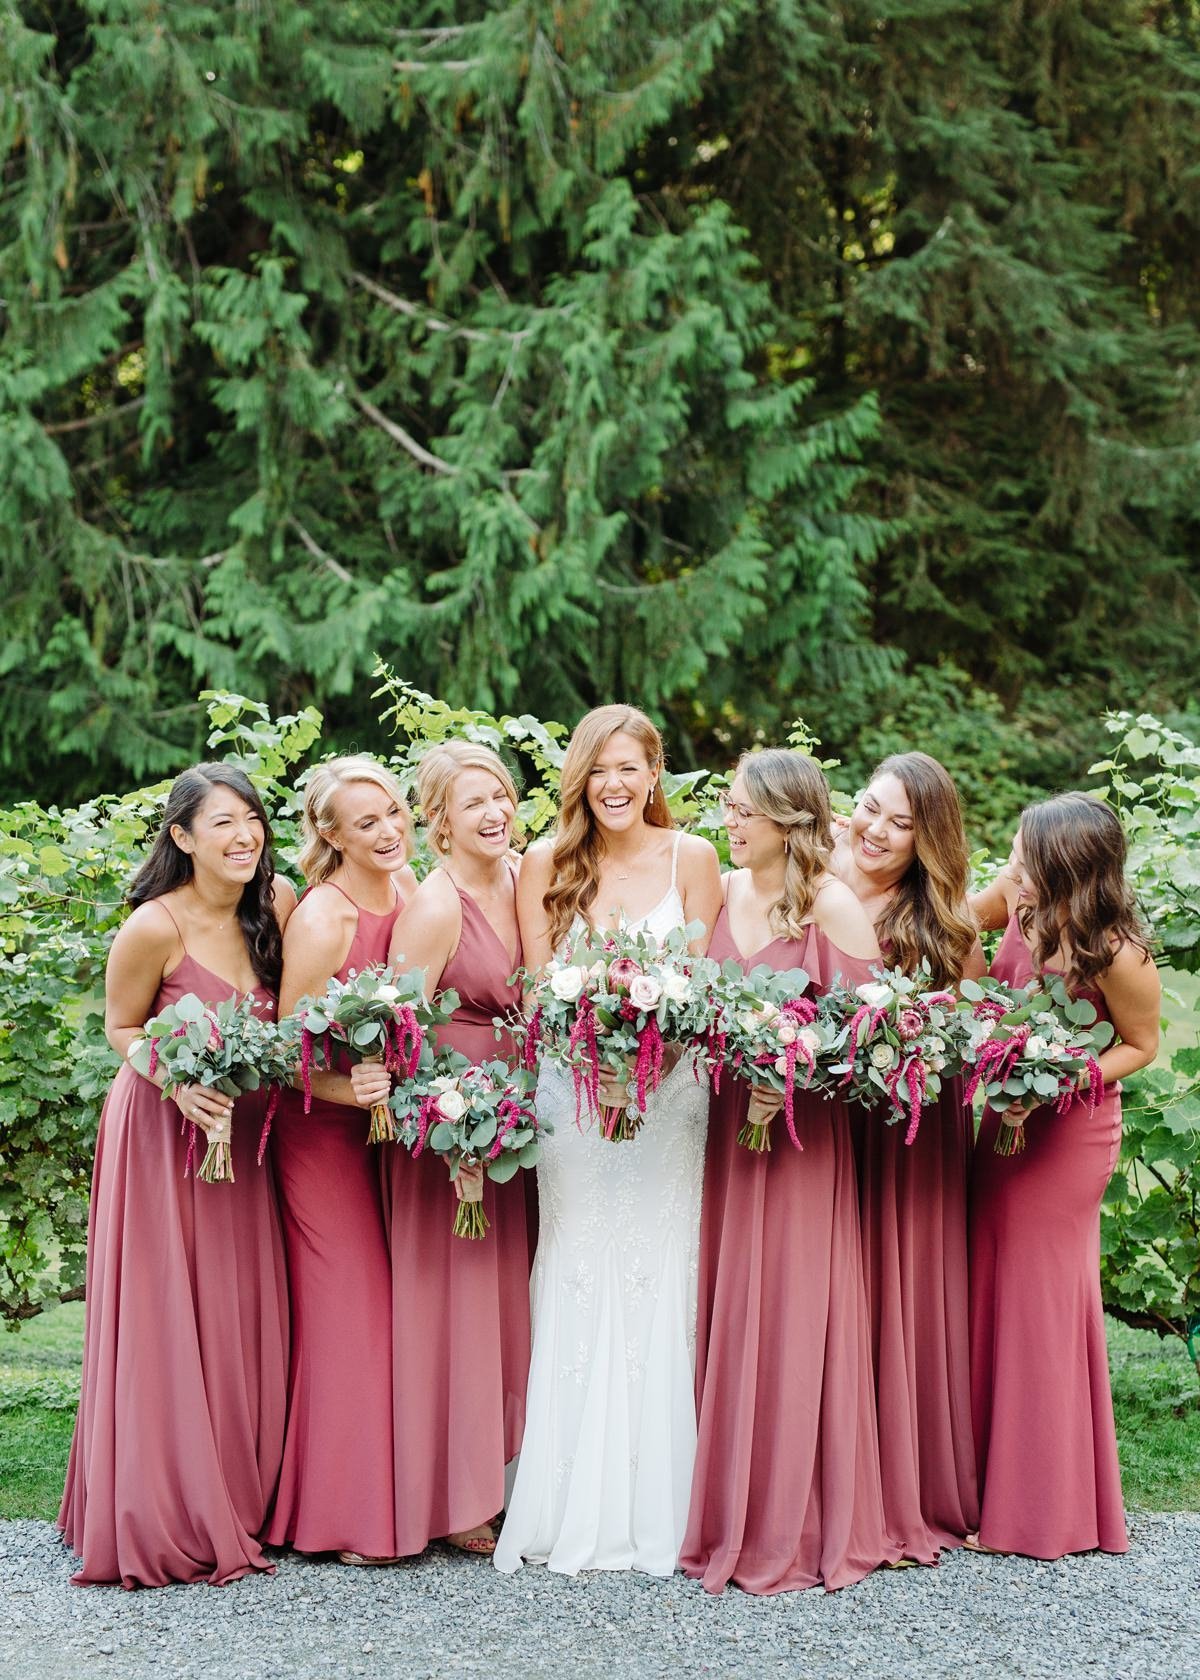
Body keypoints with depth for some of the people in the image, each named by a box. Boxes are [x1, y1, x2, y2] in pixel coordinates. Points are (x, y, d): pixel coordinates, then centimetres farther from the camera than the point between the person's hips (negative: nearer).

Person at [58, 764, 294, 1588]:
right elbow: (121, 1028, -6)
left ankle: (241, 1502, 21)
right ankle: (166, 1515, 12)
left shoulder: (278, 903, -5)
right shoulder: (156, 928, -19)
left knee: (246, 1319, 8)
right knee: (166, 1325, 0)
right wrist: (181, 1084, -23)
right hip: (162, 1133, -5)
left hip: (243, 1136, 5)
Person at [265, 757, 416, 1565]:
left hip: (389, 1119, 7)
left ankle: (397, 1494, 21)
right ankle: (339, 1514, 8)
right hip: (323, 1130, -7)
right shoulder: (322, 920, -20)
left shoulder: (409, 888, 1)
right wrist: (347, 1090, -31)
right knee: (345, 1308, -3)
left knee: (389, 1304, 10)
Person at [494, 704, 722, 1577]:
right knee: (578, 1282, -1)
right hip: (574, 1090, 0)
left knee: (660, 1279, -1)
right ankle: (576, 1510, 5)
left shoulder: (692, 859, 3)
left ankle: (656, 1505, 7)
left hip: (670, 1088, 0)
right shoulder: (547, 864, 3)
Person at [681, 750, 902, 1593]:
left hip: (804, 1127, -5)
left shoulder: (833, 905, -9)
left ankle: (799, 1525, 10)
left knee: (794, 1318, -1)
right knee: (726, 1315, 8)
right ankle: (730, 1514, 18)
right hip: (728, 1119, 5)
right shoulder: (722, 893, 8)